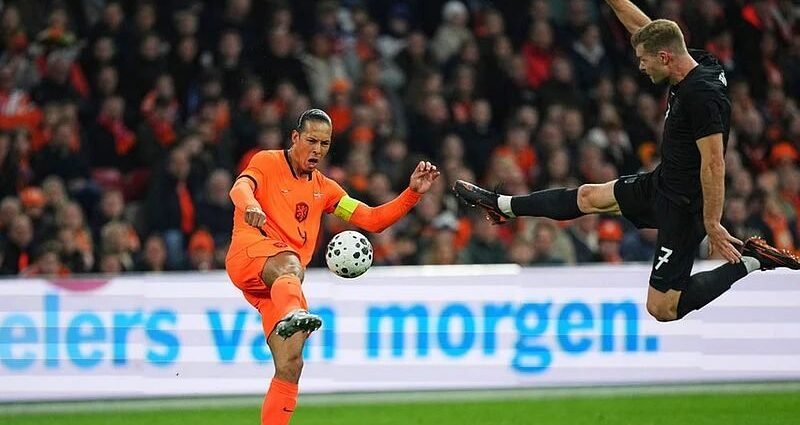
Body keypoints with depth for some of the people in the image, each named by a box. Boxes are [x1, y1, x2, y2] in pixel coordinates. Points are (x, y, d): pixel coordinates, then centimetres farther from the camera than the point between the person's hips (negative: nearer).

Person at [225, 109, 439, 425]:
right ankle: (293, 315, -74)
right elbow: (240, 187, -14)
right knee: (290, 264, -41)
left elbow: (372, 220, 21)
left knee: (290, 366, -6)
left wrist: (413, 192, 8)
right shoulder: (267, 162, 7)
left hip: (277, 287, 7)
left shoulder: (324, 189, 25)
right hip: (250, 253, -7)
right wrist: (250, 205, -38)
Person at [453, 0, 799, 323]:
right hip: (661, 184, 10)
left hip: (683, 206, -10)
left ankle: (750, 261, -1)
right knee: (588, 197, 23)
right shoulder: (693, 65, -2)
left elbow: (714, 164, -29)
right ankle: (501, 206, 40)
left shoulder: (703, 95, -30)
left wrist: (712, 225, -27)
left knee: (662, 309, -4)